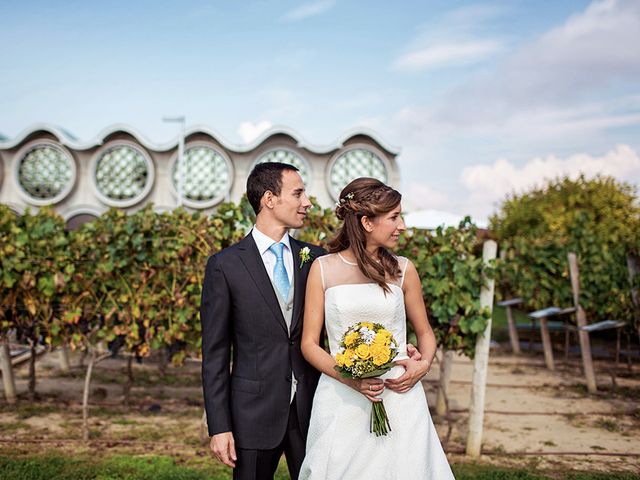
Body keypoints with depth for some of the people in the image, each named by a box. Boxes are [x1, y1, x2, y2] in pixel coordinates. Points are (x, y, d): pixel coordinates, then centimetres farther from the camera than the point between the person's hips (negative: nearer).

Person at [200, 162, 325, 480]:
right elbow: (214, 355, -4)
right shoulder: (224, 265, -5)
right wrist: (219, 427, -7)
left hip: (311, 408, 3)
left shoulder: (315, 259, 4)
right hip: (255, 412, -2)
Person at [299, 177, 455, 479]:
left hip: (399, 396, 1)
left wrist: (424, 364, -6)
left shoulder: (403, 270, 4)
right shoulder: (323, 268, 0)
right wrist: (350, 378, -15)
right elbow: (309, 344, 0)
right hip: (342, 404, -1)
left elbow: (425, 333, 15)